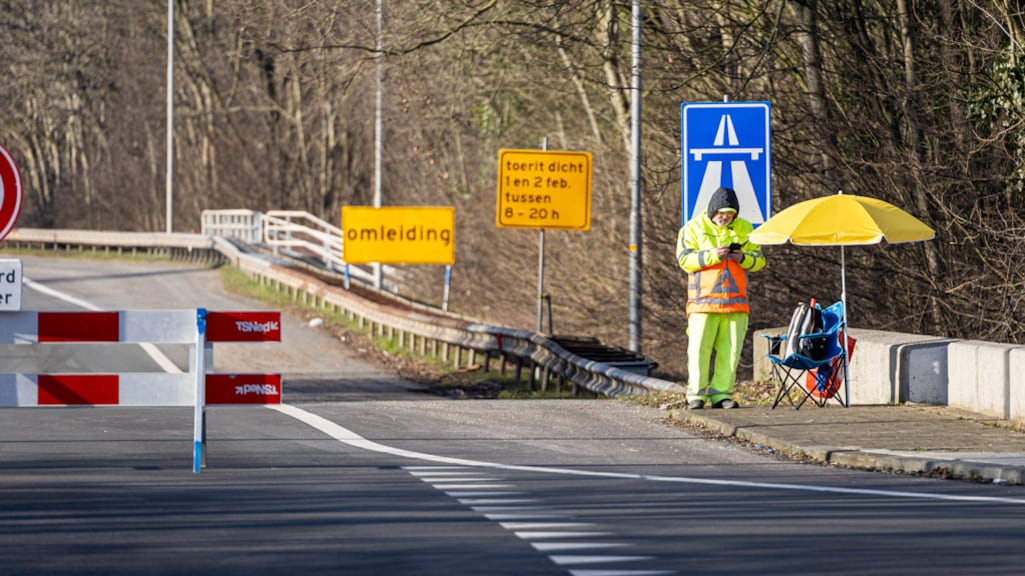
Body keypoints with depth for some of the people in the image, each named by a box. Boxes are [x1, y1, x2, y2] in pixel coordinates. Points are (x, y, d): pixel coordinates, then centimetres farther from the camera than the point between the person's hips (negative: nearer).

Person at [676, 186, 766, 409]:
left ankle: (721, 394, 5)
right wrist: (711, 256, -18)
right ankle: (696, 393, -1)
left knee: (730, 350, 0)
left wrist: (744, 258, -9)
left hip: (736, 300, 3)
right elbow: (684, 259, -5)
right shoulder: (693, 228, 3)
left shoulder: (744, 228, 12)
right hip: (703, 298, -3)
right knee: (699, 348, -7)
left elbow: (759, 260, 13)